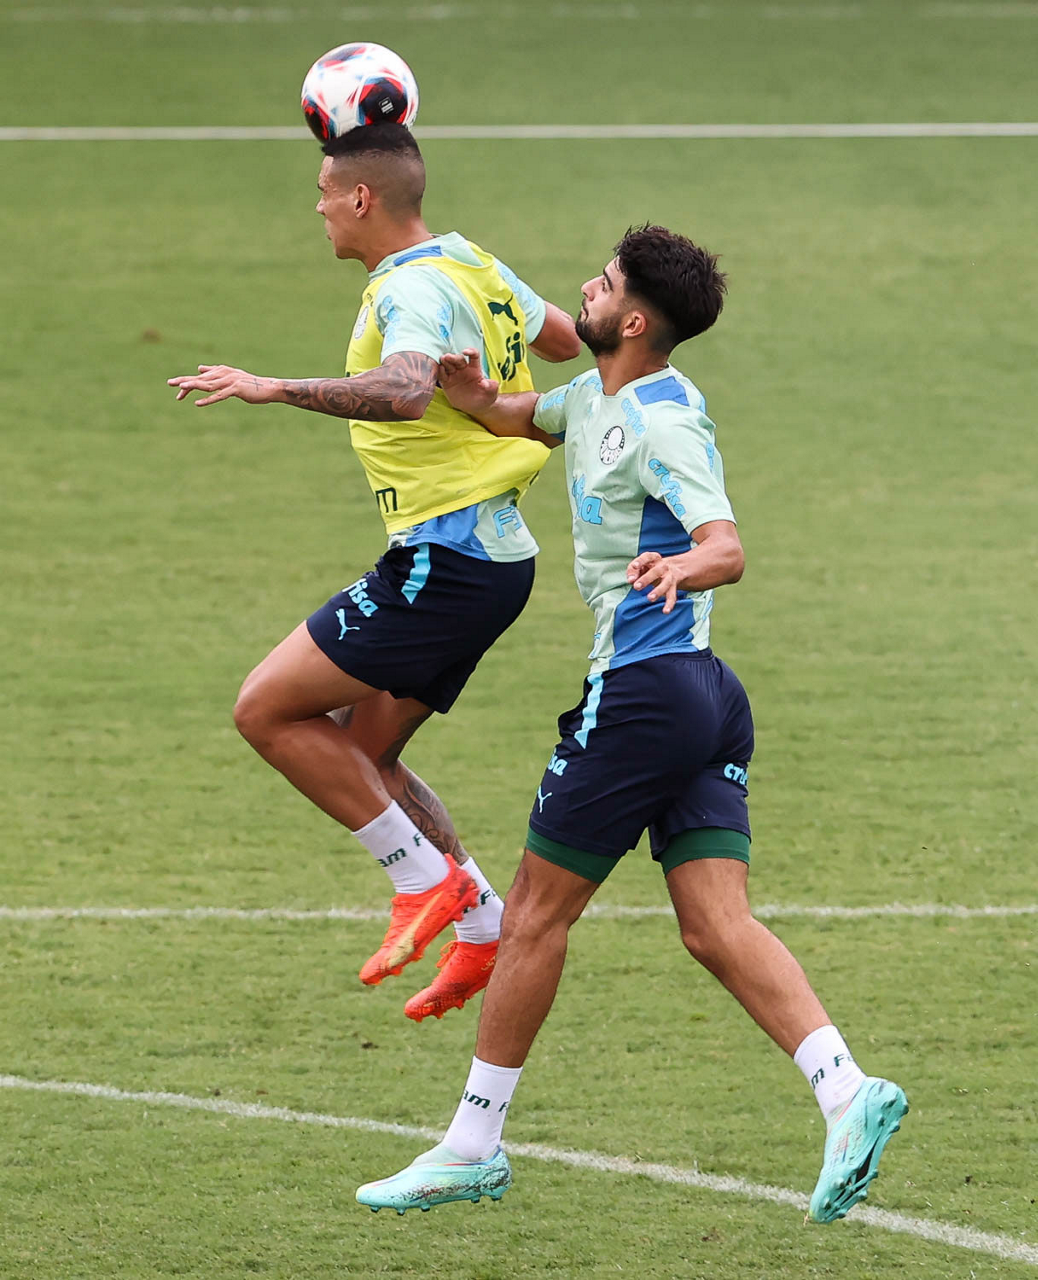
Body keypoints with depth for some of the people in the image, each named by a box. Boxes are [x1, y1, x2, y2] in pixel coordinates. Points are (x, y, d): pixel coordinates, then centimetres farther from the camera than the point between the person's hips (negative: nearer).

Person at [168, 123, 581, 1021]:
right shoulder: (473, 267, 11)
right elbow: (564, 339, 28)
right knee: (360, 757, 16)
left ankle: (428, 878, -5)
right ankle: (484, 925, 13)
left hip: (445, 560, -10)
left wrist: (276, 389, -41)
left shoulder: (414, 291, -17)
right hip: (495, 553, 10)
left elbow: (406, 392, -39)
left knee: (268, 711, -7)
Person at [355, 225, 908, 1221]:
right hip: (704, 694, 9)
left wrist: (682, 565, -47)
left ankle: (472, 1147, 11)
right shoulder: (595, 398, 15)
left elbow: (727, 548, -25)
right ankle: (845, 1093, -19)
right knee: (717, 927, -1)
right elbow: (516, 418, 32)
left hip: (644, 685, -9)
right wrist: (470, 392, 10)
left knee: (535, 913, 2)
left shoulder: (662, 421, -14)